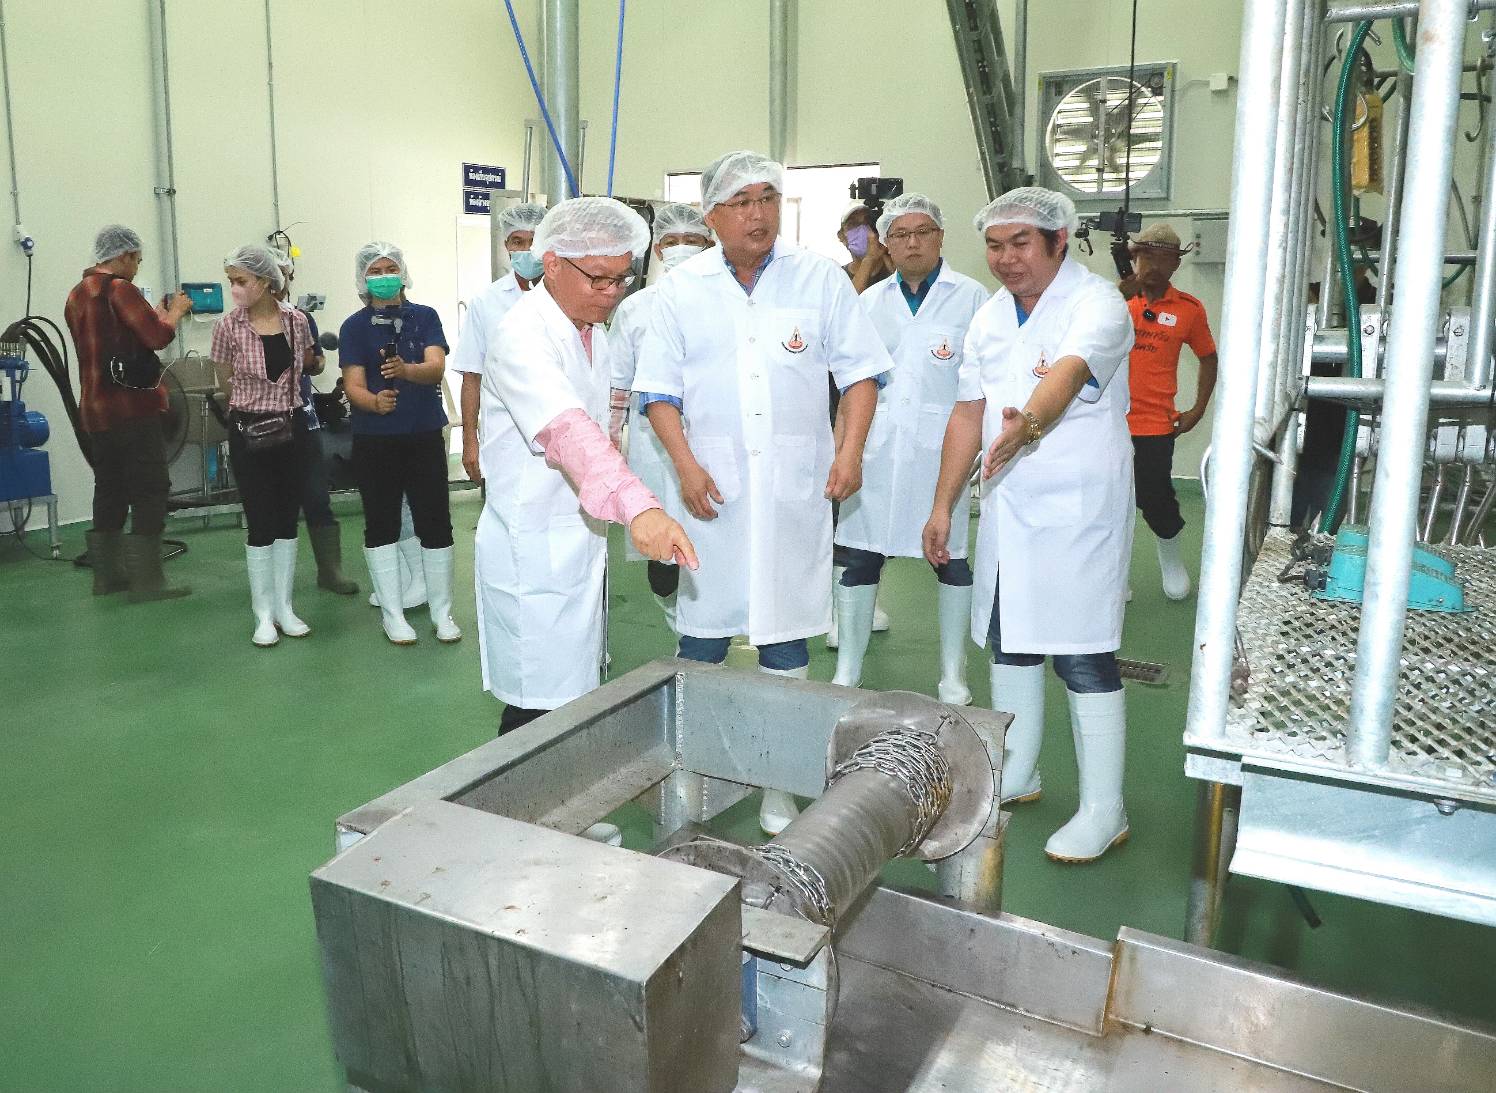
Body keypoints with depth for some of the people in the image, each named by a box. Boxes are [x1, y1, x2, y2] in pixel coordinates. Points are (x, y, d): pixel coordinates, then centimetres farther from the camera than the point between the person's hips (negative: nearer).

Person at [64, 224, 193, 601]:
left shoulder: (77, 294, 15)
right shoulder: (119, 288, -12)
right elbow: (157, 337, -19)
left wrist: (157, 314, 17)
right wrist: (175, 311, -1)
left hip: (94, 410, 9)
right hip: (132, 408, -9)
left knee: (110, 491, 15)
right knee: (149, 491, -4)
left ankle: (106, 575, 20)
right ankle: (146, 582, -5)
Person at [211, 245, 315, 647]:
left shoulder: (296, 320, -3)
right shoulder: (228, 326, -8)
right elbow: (227, 379, 6)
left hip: (292, 428, 3)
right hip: (249, 432, -2)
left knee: (287, 520, 9)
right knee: (260, 524, 0)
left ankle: (284, 607, 19)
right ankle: (263, 615, 11)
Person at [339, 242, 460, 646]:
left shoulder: (425, 317, 3)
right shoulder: (355, 326, 2)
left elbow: (436, 367, -12)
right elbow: (354, 386, -5)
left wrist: (405, 370, -33)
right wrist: (375, 402, -28)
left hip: (425, 435, 0)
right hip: (374, 441, 0)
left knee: (435, 523, 1)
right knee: (381, 525, 5)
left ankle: (442, 612, 14)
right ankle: (392, 614, 17)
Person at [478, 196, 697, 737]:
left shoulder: (596, 334, 10)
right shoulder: (523, 337, -20)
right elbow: (567, 429, -38)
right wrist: (638, 507, -52)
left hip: (580, 542, 9)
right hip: (533, 550, -9)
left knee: (578, 699, 16)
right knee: (541, 711, -3)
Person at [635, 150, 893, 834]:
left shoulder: (820, 278, 5)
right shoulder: (683, 288, 5)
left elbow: (860, 370, 6)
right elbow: (658, 388, 4)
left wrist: (850, 451, -6)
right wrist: (685, 465, -8)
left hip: (795, 483, 0)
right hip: (713, 481, 0)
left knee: (786, 637, 6)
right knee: (703, 631, 5)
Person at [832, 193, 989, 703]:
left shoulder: (971, 296, 2)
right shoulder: (869, 301, 12)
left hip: (941, 446, -3)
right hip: (876, 447, 3)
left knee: (952, 558, 6)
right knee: (857, 555, 2)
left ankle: (953, 675, 21)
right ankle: (848, 669, 16)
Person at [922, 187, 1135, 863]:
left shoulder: (1097, 305, -11)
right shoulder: (990, 317, 10)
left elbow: (1068, 373, -33)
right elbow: (969, 414, 12)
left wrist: (1029, 422, -53)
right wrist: (943, 505, 9)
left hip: (1077, 510, -7)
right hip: (1006, 506, 7)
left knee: (1083, 656, -5)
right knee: (1008, 641, 15)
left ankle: (1103, 811, 8)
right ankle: (1016, 775, 32)